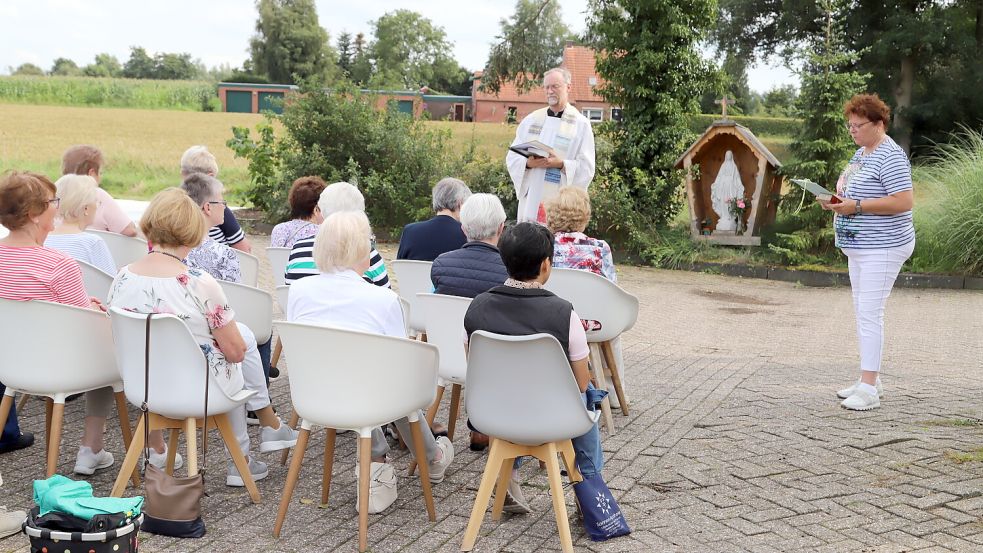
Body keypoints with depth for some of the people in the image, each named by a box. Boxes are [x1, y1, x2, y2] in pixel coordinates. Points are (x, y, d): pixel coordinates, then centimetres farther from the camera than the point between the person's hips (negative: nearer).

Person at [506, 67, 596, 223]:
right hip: (531, 199, 3)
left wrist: (561, 164, -19)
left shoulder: (581, 124, 3)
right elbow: (512, 157, 9)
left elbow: (586, 169, -3)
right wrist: (528, 163, -12)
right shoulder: (531, 120, 12)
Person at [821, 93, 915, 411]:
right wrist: (836, 197, 3)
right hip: (860, 248, 10)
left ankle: (869, 389, -11)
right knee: (863, 312, 13)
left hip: (882, 248, -10)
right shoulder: (861, 152, 14)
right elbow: (847, 181, 27)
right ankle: (871, 381, 22)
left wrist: (856, 206, -24)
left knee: (869, 313, -12)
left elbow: (904, 201, -24)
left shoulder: (890, 156, -16)